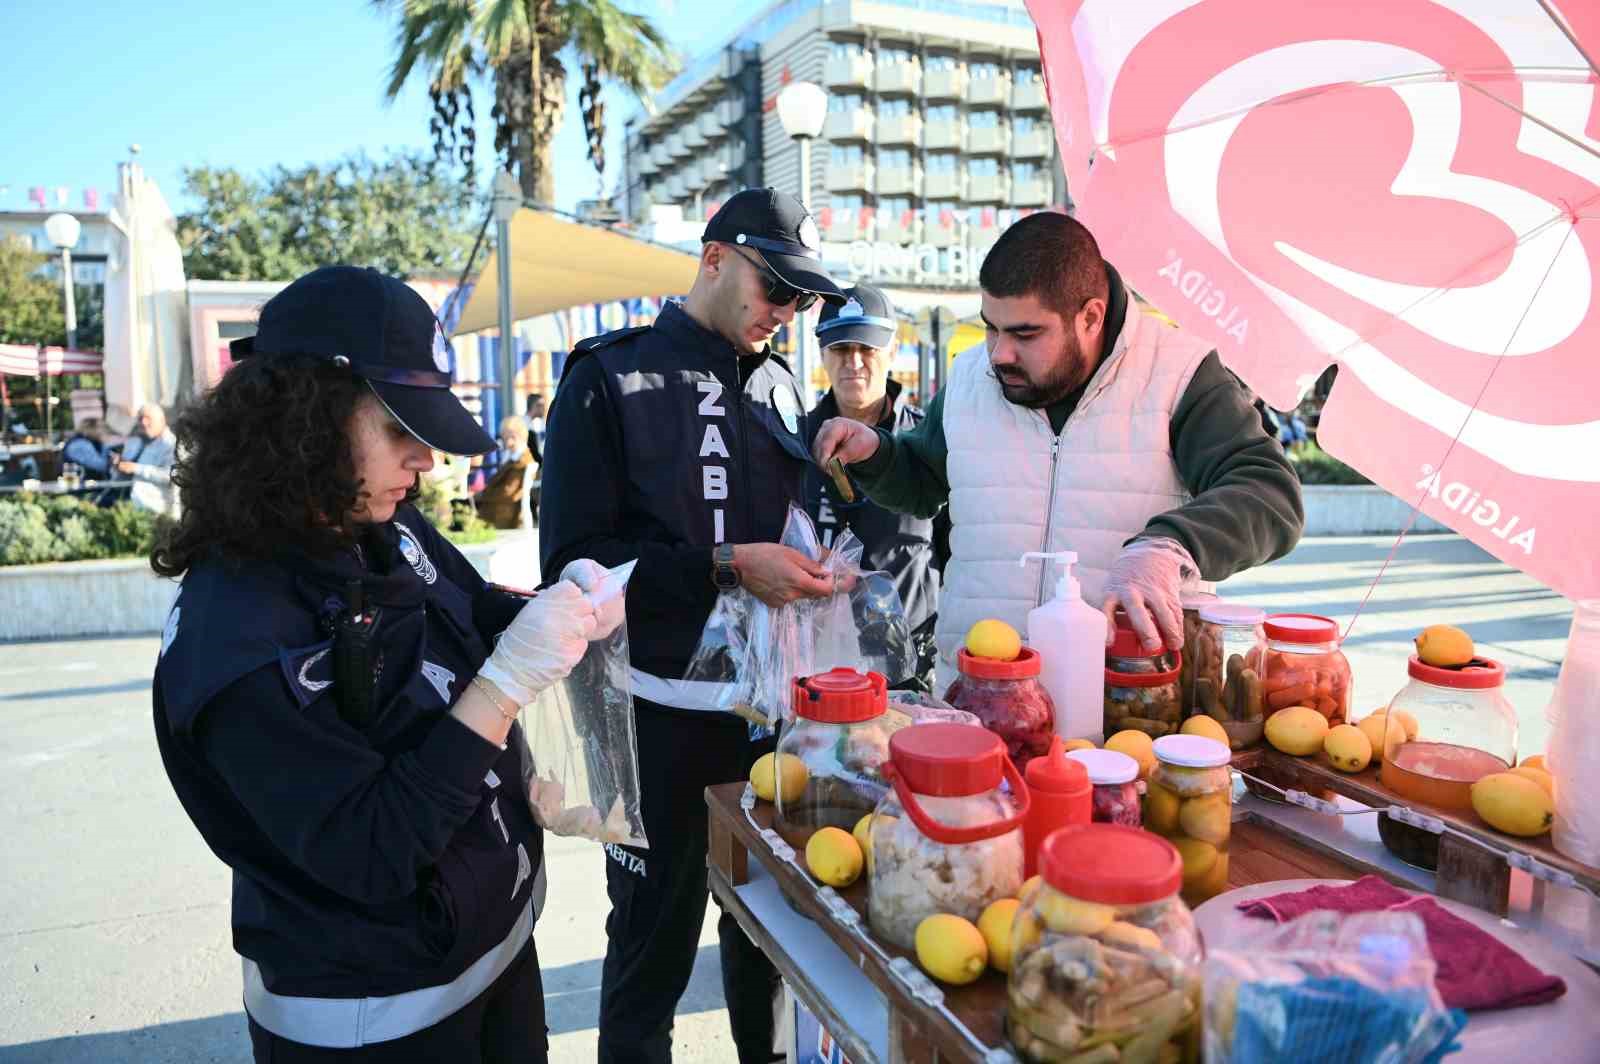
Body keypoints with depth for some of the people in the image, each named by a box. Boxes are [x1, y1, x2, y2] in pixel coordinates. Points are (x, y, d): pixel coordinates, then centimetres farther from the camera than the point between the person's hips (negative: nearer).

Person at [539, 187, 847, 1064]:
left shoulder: (777, 381, 10)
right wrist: (723, 566, -20)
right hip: (664, 713, -5)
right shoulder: (610, 379, -6)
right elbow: (574, 558, -12)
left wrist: (815, 566, 0)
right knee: (653, 950, 10)